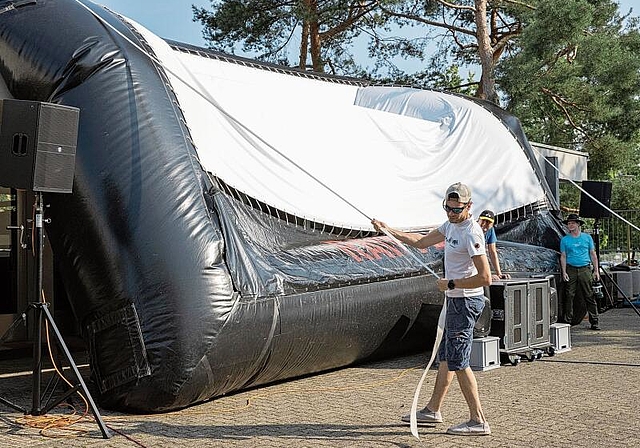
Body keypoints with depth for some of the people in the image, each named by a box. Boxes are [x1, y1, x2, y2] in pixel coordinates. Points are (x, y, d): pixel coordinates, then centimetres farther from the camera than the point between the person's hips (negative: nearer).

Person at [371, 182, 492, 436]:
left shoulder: (471, 233, -20)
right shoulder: (451, 225, 9)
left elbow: (485, 278, -25)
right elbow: (422, 242, 22)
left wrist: (450, 284, -16)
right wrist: (388, 230, 18)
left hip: (465, 302, -10)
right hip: (455, 301, 10)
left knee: (458, 361, -8)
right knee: (445, 357, 17)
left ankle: (478, 421, -2)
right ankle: (433, 410, 29)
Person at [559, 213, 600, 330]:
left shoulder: (587, 237, 10)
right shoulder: (564, 240, 9)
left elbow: (593, 254, 13)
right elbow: (563, 256, 7)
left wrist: (596, 270, 6)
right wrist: (564, 272, -3)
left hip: (585, 269, 0)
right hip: (571, 270, 0)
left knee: (589, 296, -2)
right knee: (569, 296, -2)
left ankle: (594, 322, 2)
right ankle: (568, 321, 4)